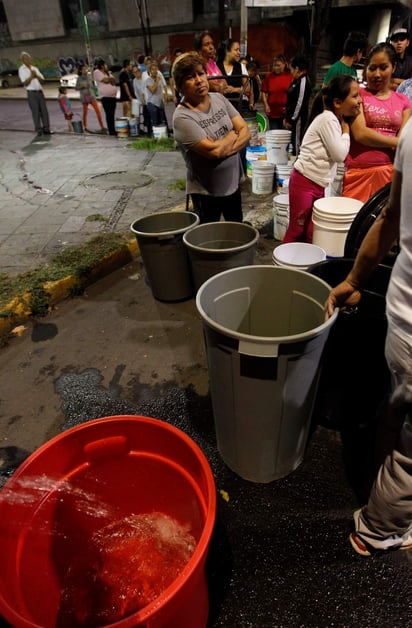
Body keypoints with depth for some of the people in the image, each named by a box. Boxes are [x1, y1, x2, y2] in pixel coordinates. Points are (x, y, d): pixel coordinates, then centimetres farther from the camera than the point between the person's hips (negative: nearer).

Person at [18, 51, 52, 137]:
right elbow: (25, 83, -8)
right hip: (31, 92, -4)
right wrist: (31, 76, -15)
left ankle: (46, 129, 3)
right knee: (35, 111, -6)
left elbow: (42, 81, 9)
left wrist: (36, 75, -8)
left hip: (40, 91, 4)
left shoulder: (35, 68, 15)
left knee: (44, 110, 0)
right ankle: (39, 130, -4)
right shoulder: (21, 69, 1)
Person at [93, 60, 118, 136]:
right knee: (109, 114, -11)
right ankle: (111, 131, -11)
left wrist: (108, 79, -5)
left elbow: (114, 80, 12)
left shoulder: (107, 72, 23)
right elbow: (105, 80, -10)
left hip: (113, 96, 7)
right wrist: (111, 79, 8)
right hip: (105, 96, -7)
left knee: (112, 114, 5)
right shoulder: (97, 72, 1)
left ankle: (113, 130, 8)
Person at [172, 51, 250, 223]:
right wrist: (234, 134, -8)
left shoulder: (219, 98, 1)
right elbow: (214, 151, -27)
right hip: (206, 191, -6)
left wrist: (223, 147, -20)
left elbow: (245, 132, -2)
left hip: (233, 183, 6)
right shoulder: (182, 117, -19)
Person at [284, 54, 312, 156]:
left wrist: (291, 120, -16)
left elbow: (299, 103, -19)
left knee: (297, 143, -7)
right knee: (294, 142, 14)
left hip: (298, 119, -10)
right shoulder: (297, 81, 16)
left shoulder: (303, 82, -14)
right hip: (293, 119, 10)